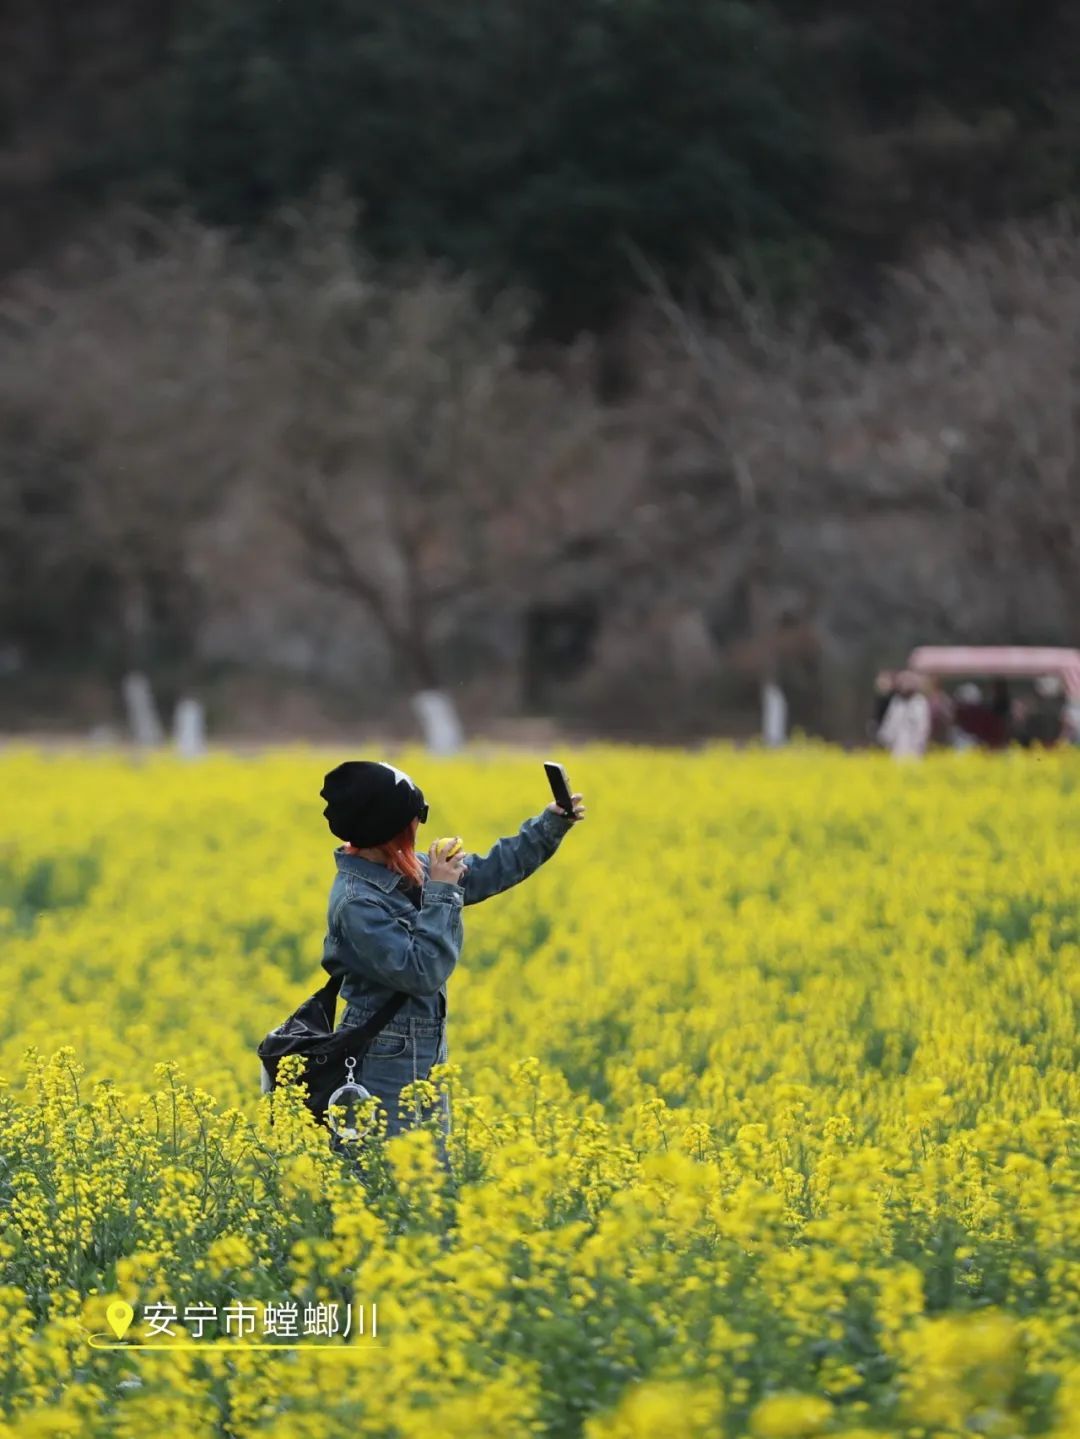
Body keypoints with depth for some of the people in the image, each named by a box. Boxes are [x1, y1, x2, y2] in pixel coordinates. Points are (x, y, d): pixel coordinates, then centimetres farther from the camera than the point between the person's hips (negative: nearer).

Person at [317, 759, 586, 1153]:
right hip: (386, 1062, -9)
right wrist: (440, 894, -21)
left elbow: (486, 874, 16)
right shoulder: (356, 902, -23)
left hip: (425, 1054, 9)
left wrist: (549, 826, 11)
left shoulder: (405, 871, 4)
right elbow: (422, 973, -25)